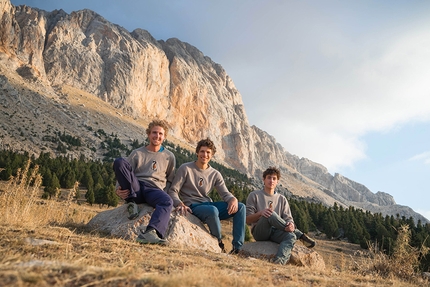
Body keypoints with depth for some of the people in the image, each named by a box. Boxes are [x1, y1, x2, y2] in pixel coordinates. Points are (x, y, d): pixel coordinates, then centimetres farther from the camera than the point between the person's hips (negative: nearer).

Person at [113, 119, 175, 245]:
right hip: (135, 189, 1)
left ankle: (150, 233, -56)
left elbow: (170, 180, 21)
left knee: (167, 202, -37)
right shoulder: (137, 153, 17)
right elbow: (123, 173, 12)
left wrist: (164, 193, 0)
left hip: (154, 190, 0)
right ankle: (132, 202, -20)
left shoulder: (169, 157, 19)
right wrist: (119, 189, -10)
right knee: (119, 162, -23)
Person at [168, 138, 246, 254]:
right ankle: (218, 242, -12)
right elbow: (173, 191, -5)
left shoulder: (215, 174, 12)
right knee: (212, 210, -39)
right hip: (192, 207, -5)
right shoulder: (185, 169, -1)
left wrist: (233, 199, -21)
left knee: (240, 207, -13)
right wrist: (180, 204, -26)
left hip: (208, 205, 6)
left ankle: (237, 247, -14)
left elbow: (225, 193, 4)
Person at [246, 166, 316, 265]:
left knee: (291, 236, -32)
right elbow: (247, 220, 0)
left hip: (276, 232, 3)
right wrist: (260, 213, -21)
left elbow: (288, 218, 8)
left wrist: (291, 224, -18)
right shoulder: (254, 196, 7)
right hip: (259, 232, -3)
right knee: (270, 214, -33)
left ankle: (279, 261, -59)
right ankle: (300, 235, -20)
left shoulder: (282, 199, 18)